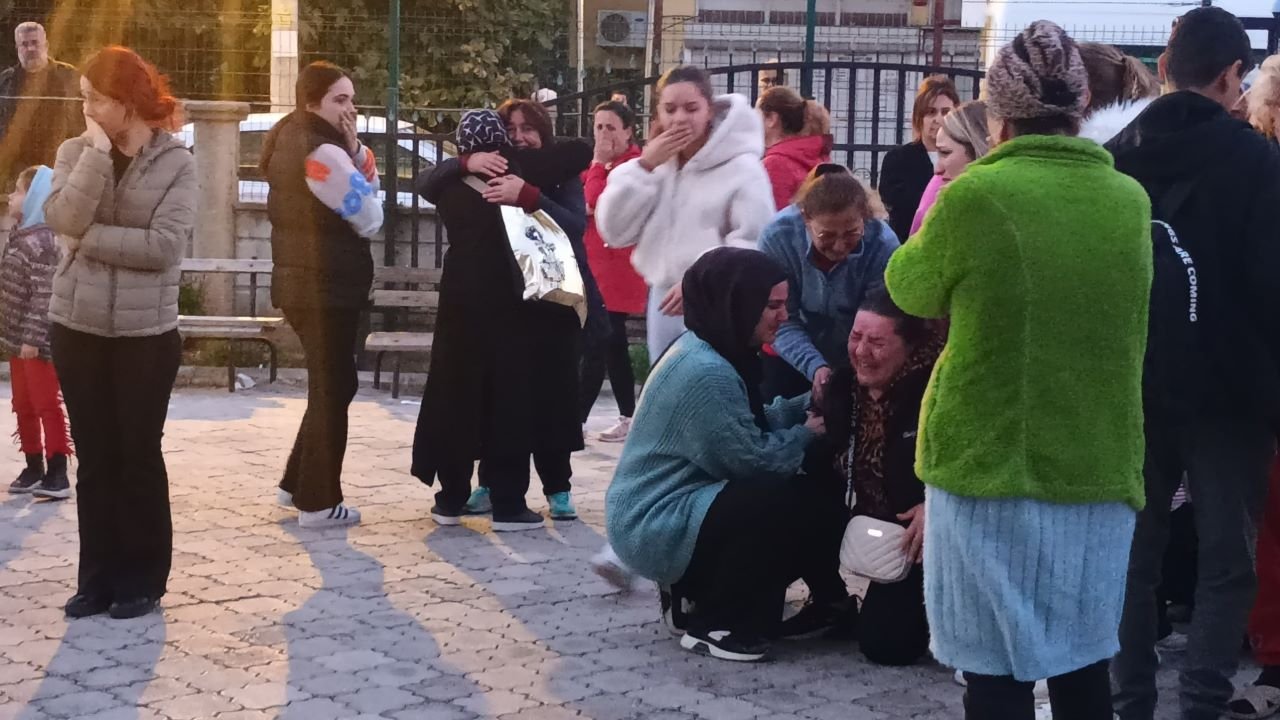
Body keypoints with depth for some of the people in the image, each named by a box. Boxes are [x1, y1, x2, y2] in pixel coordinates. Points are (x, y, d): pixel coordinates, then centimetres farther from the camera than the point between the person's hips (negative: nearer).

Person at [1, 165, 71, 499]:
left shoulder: (42, 241, -18)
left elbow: (44, 295, -22)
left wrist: (33, 338, -24)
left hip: (38, 342, -10)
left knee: (47, 406, -4)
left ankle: (57, 475, 0)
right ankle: (34, 469, 24)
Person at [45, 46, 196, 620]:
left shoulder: (176, 162, -6)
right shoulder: (75, 152, 4)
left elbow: (165, 246, -17)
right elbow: (63, 219, -13)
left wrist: (89, 239, -12)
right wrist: (98, 154, -16)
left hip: (146, 332, -3)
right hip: (77, 327, 3)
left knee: (139, 456, 6)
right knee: (94, 459, 9)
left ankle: (142, 581, 17)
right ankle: (98, 578, 19)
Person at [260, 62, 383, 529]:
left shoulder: (291, 142, 12)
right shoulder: (322, 152, -19)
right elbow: (370, 219, -15)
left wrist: (354, 151, -1)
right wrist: (355, 152, -8)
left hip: (305, 285, 10)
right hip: (326, 288, -9)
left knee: (331, 384, 19)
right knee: (333, 389, 0)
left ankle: (297, 484, 24)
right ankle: (318, 502, 5)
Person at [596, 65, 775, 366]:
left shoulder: (742, 167, -10)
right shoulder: (655, 162, 10)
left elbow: (755, 243, -17)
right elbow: (614, 231, 2)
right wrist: (644, 167, -7)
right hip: (664, 302, 7)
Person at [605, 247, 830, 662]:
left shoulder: (708, 351, 9)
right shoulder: (706, 373, -24)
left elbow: (753, 424, 12)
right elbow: (755, 458, -20)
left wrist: (810, 405, -2)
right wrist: (808, 432, -4)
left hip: (662, 511, 11)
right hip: (656, 530, -11)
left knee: (801, 490, 12)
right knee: (787, 499, -22)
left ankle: (697, 598, 16)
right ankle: (717, 625, -8)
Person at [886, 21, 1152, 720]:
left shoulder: (975, 195, -12)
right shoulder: (1130, 201, 3)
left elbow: (911, 289, 4)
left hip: (991, 463, -4)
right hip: (1097, 468, 4)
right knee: (1081, 662, 15)